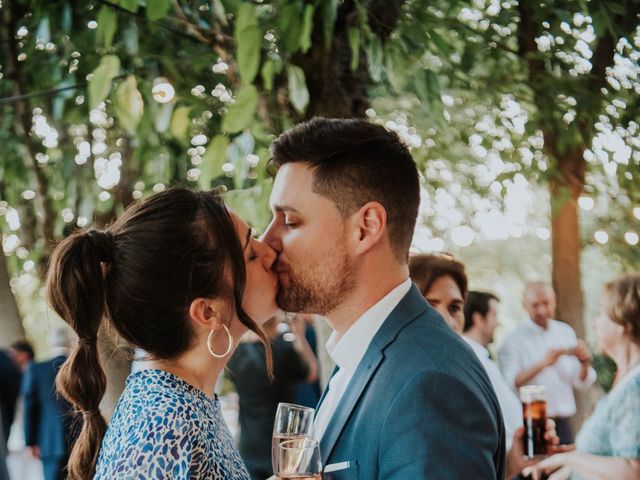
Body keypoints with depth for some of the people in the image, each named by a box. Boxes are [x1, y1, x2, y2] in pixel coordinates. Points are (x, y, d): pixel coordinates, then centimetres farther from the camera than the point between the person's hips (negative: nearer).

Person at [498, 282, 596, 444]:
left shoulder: (566, 332, 9)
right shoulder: (514, 340, -6)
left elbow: (581, 383, 8)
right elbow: (509, 383, -21)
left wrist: (585, 363, -12)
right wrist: (542, 364, -32)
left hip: (562, 424, 5)